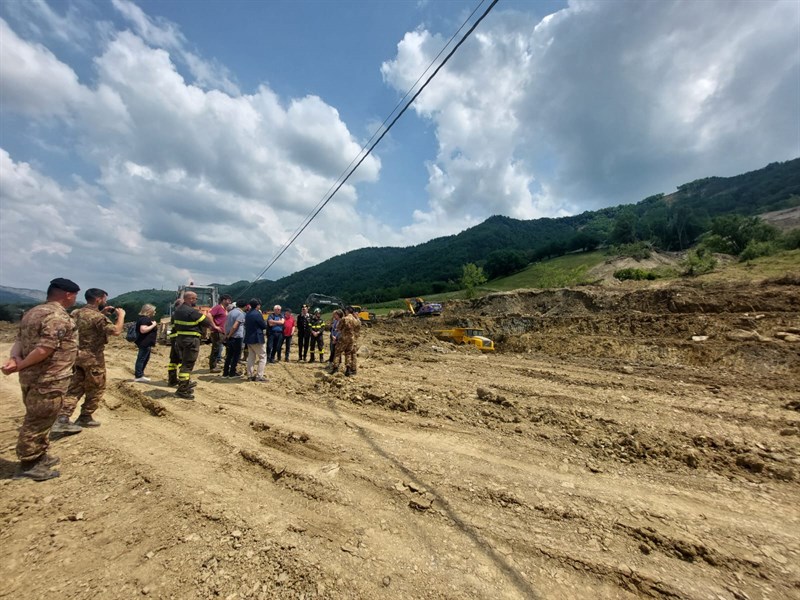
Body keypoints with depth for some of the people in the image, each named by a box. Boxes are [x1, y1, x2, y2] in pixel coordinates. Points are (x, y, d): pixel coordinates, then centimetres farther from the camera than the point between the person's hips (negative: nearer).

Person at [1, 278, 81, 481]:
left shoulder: (32, 312, 13)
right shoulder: (58, 316, -20)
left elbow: (19, 340, 8)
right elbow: (44, 349, -25)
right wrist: (20, 366, -11)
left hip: (32, 378, 10)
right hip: (49, 380, -10)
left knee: (38, 420, 21)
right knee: (38, 422, 3)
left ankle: (39, 456, 33)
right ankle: (28, 465, 15)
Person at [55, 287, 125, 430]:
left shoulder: (76, 313, 7)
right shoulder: (97, 316, -20)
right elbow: (116, 331, -27)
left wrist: (103, 314, 16)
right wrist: (121, 315, -14)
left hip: (77, 355, 8)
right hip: (93, 357, -8)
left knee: (75, 388, 13)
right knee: (95, 389, 9)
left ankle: (62, 420, 7)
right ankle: (85, 418, 19)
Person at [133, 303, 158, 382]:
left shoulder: (147, 318, 17)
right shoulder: (144, 319, -17)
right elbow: (143, 330, -28)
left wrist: (155, 326, 16)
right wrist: (153, 325, -21)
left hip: (146, 343, 11)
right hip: (145, 343, -11)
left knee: (145, 359, 18)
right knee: (141, 359, -5)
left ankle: (139, 374, 27)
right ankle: (138, 376, 0)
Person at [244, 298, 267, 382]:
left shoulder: (247, 314, 9)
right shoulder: (257, 314, -16)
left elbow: (246, 325, 18)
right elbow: (264, 326, -11)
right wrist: (262, 316, 3)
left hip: (248, 338, 8)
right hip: (257, 338, -8)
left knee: (251, 357, 14)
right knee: (262, 357, 0)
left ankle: (250, 376, 16)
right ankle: (259, 376, -3)